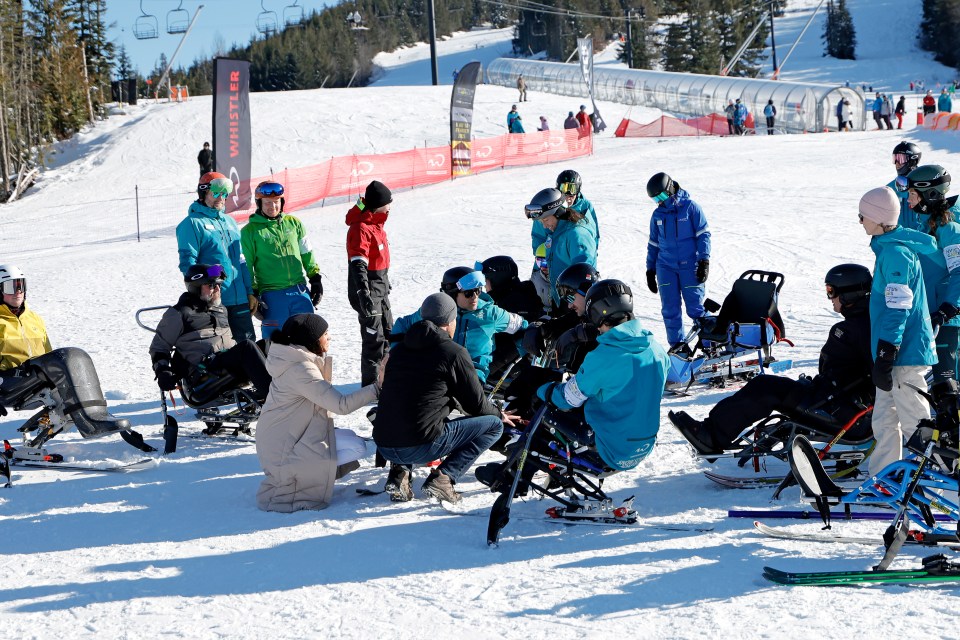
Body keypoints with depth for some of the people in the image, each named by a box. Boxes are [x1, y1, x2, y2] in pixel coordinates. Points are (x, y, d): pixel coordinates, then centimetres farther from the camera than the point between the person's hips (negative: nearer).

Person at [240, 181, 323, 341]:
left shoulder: (293, 223, 9)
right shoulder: (250, 231, -1)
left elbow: (307, 255, 17)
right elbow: (246, 266, 0)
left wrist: (315, 279, 12)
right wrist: (252, 294, -5)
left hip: (300, 292, 4)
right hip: (272, 296, -4)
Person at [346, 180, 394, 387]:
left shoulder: (375, 223, 9)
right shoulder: (360, 229, -22)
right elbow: (358, 266, -30)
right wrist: (364, 296, -37)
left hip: (380, 288, 10)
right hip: (367, 290, -10)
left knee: (388, 332, 21)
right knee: (374, 337, -7)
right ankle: (371, 385, 1)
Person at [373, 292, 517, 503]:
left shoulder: (399, 349, 15)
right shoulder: (454, 353, -3)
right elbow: (475, 404, 5)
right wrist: (499, 414, 28)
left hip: (383, 446, 6)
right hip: (421, 447, -6)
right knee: (494, 425, 8)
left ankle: (399, 471, 14)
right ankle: (443, 478, -5)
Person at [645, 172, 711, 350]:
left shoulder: (690, 207, -3)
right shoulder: (657, 215, 11)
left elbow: (703, 234, -3)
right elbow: (653, 243, 18)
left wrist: (704, 261, -10)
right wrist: (650, 270, 16)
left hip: (690, 265, -4)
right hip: (665, 267, 4)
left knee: (695, 306, -4)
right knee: (670, 309, 0)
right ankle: (677, 343, 10)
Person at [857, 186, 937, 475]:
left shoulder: (895, 253, -18)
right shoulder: (890, 247, 14)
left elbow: (898, 309, -22)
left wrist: (885, 357, -22)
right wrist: (883, 356, 27)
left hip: (905, 353, -10)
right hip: (896, 351, 10)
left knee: (914, 422, -4)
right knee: (884, 421, 15)